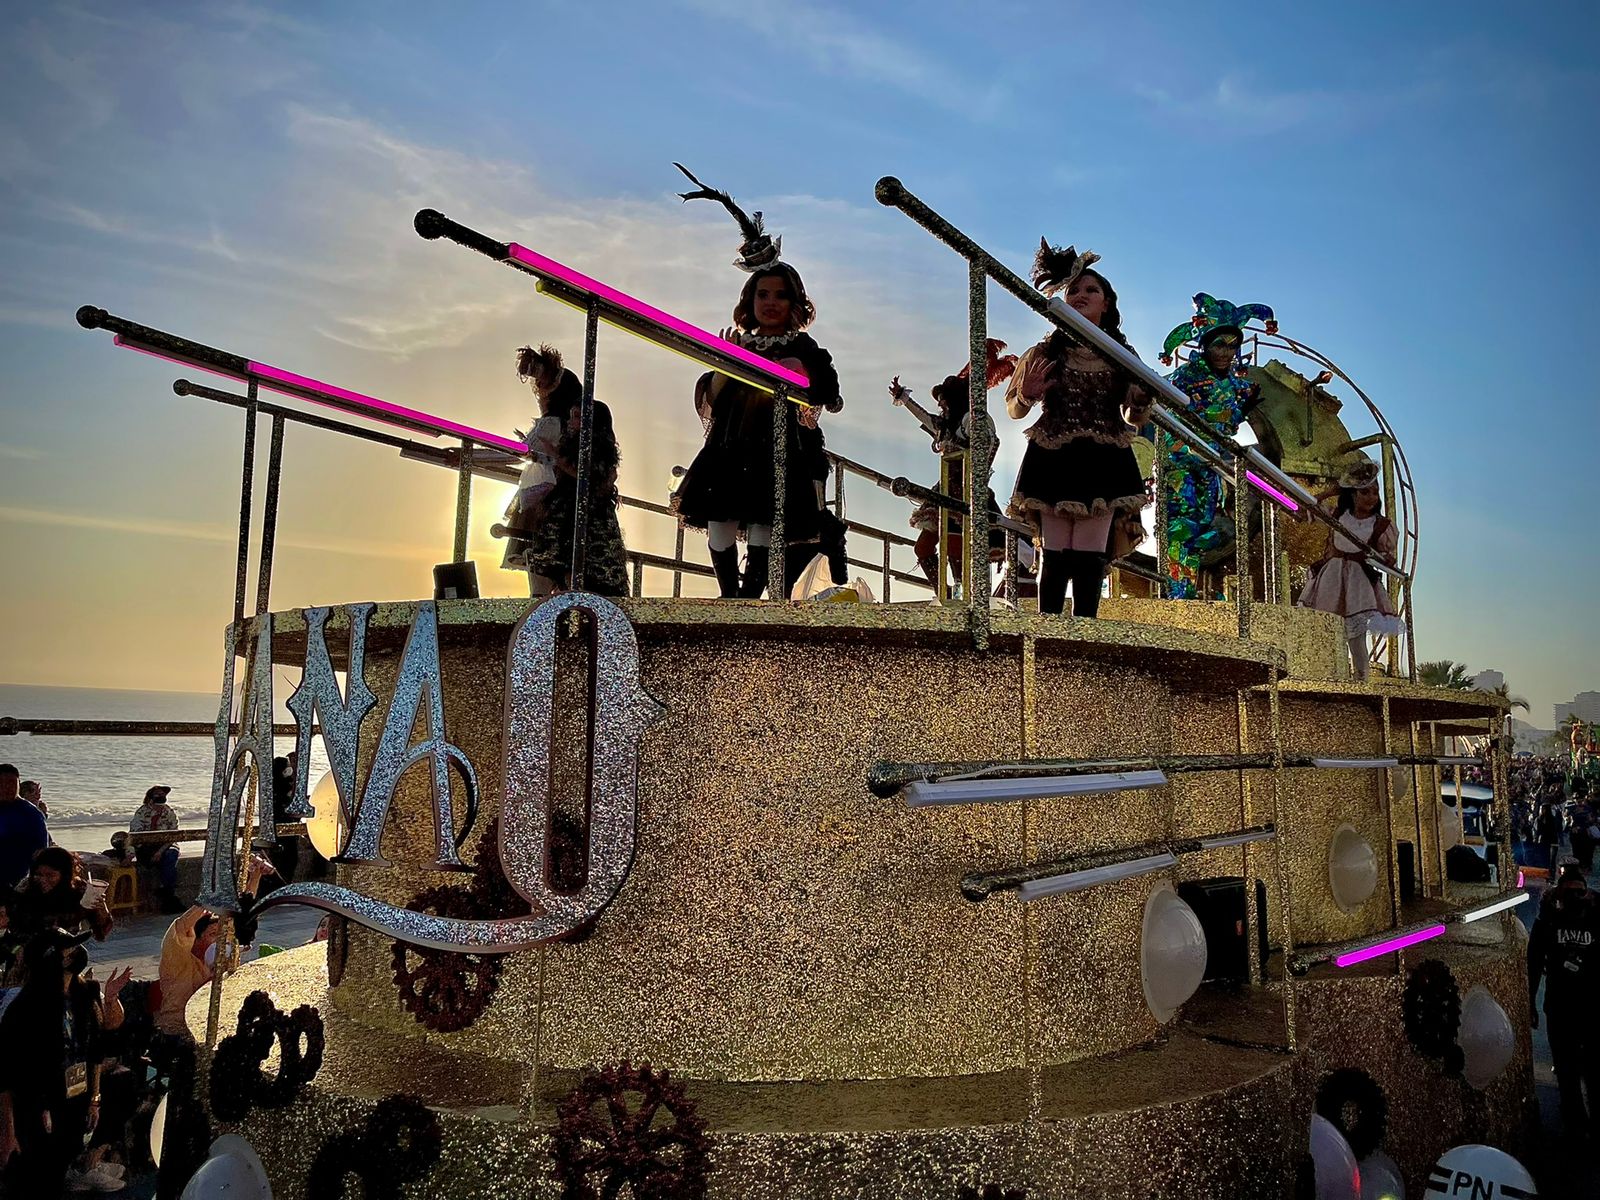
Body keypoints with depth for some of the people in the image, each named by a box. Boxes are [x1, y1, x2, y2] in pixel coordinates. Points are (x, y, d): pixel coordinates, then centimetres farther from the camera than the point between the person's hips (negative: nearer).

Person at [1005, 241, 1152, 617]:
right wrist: (1027, 394, -12)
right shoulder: (1046, 353, 6)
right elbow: (1013, 410, 10)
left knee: (1090, 556, -3)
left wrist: (1142, 401, -7)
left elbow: (1133, 419, 15)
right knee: (1055, 555, -4)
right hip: (1054, 459, -1)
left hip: (1102, 461, 1)